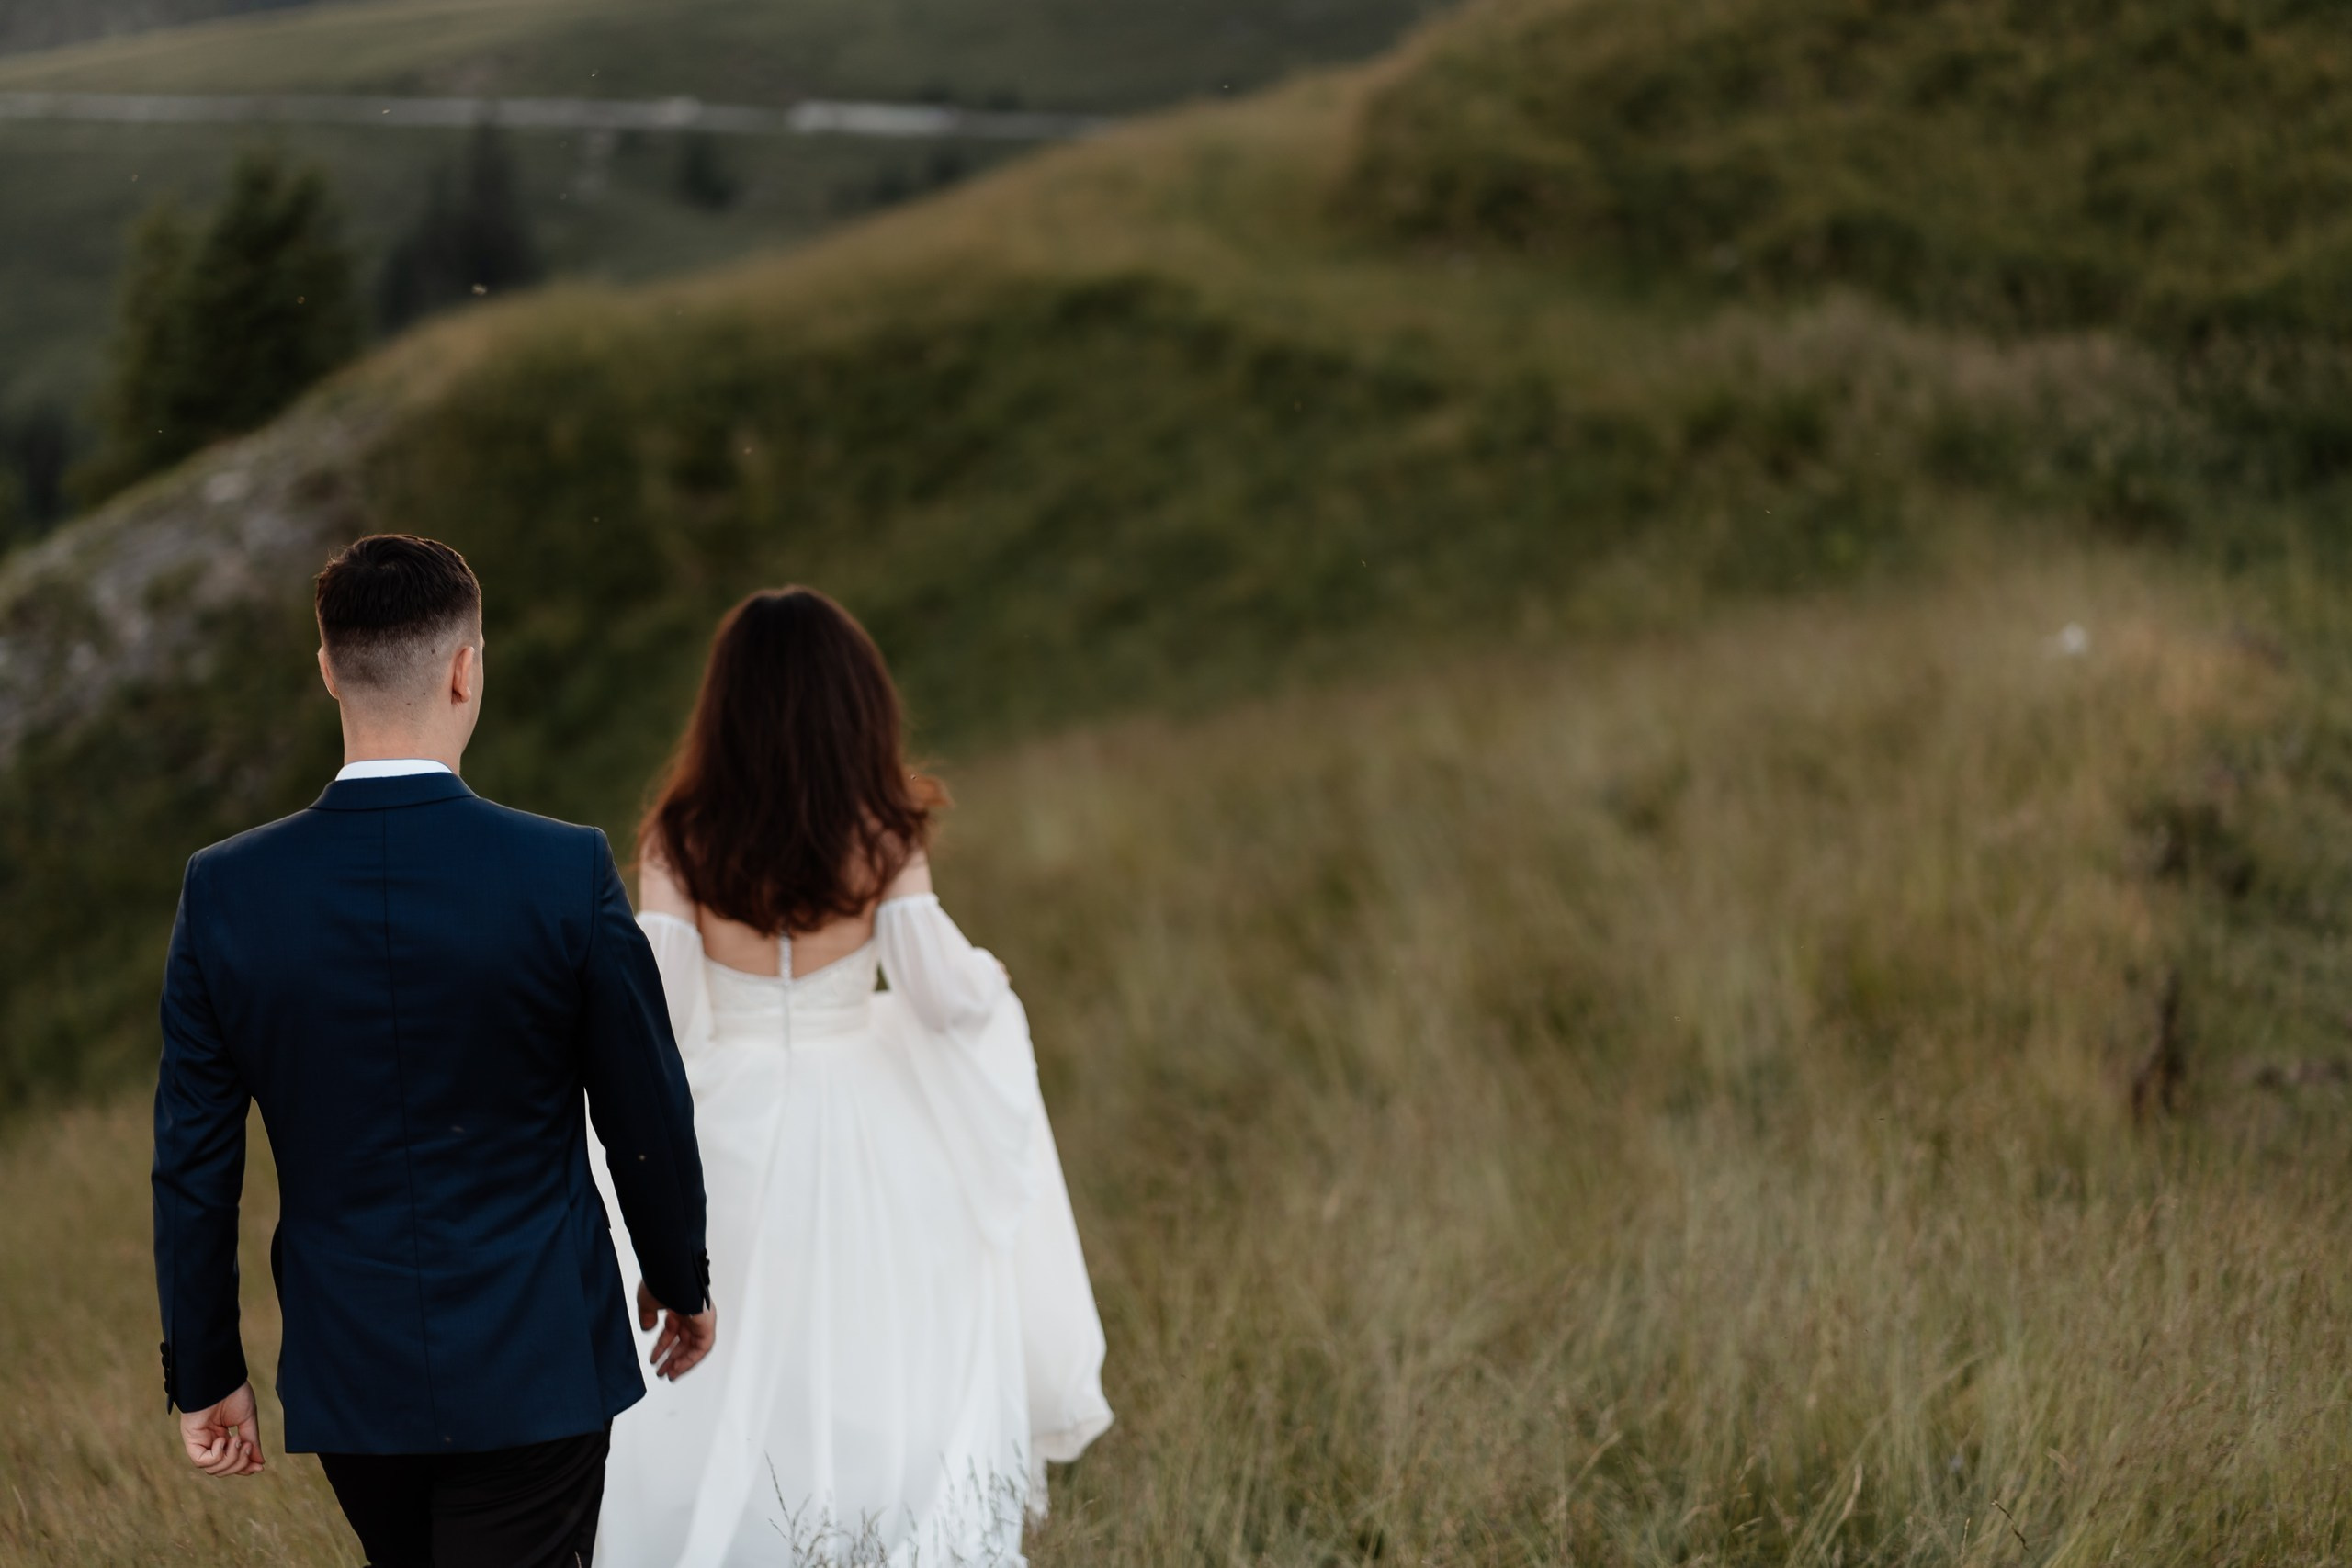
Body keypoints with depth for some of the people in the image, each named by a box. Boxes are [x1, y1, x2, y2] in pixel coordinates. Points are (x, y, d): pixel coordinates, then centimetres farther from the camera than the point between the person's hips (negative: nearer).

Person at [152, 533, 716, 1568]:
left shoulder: (225, 891, -8)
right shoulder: (568, 873, -14)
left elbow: (193, 1166, -2)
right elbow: (648, 1122, -4)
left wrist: (204, 1375, 9)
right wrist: (681, 1282, 14)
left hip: (349, 1374, 3)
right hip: (534, 1367, -3)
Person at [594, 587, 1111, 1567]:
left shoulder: (678, 841, -8)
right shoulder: (881, 835, -9)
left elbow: (654, 1008, -11)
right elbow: (941, 990, -10)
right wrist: (989, 983, 11)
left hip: (726, 1135, 0)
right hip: (861, 1139, 0)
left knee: (722, 1397, 10)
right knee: (869, 1388, 13)